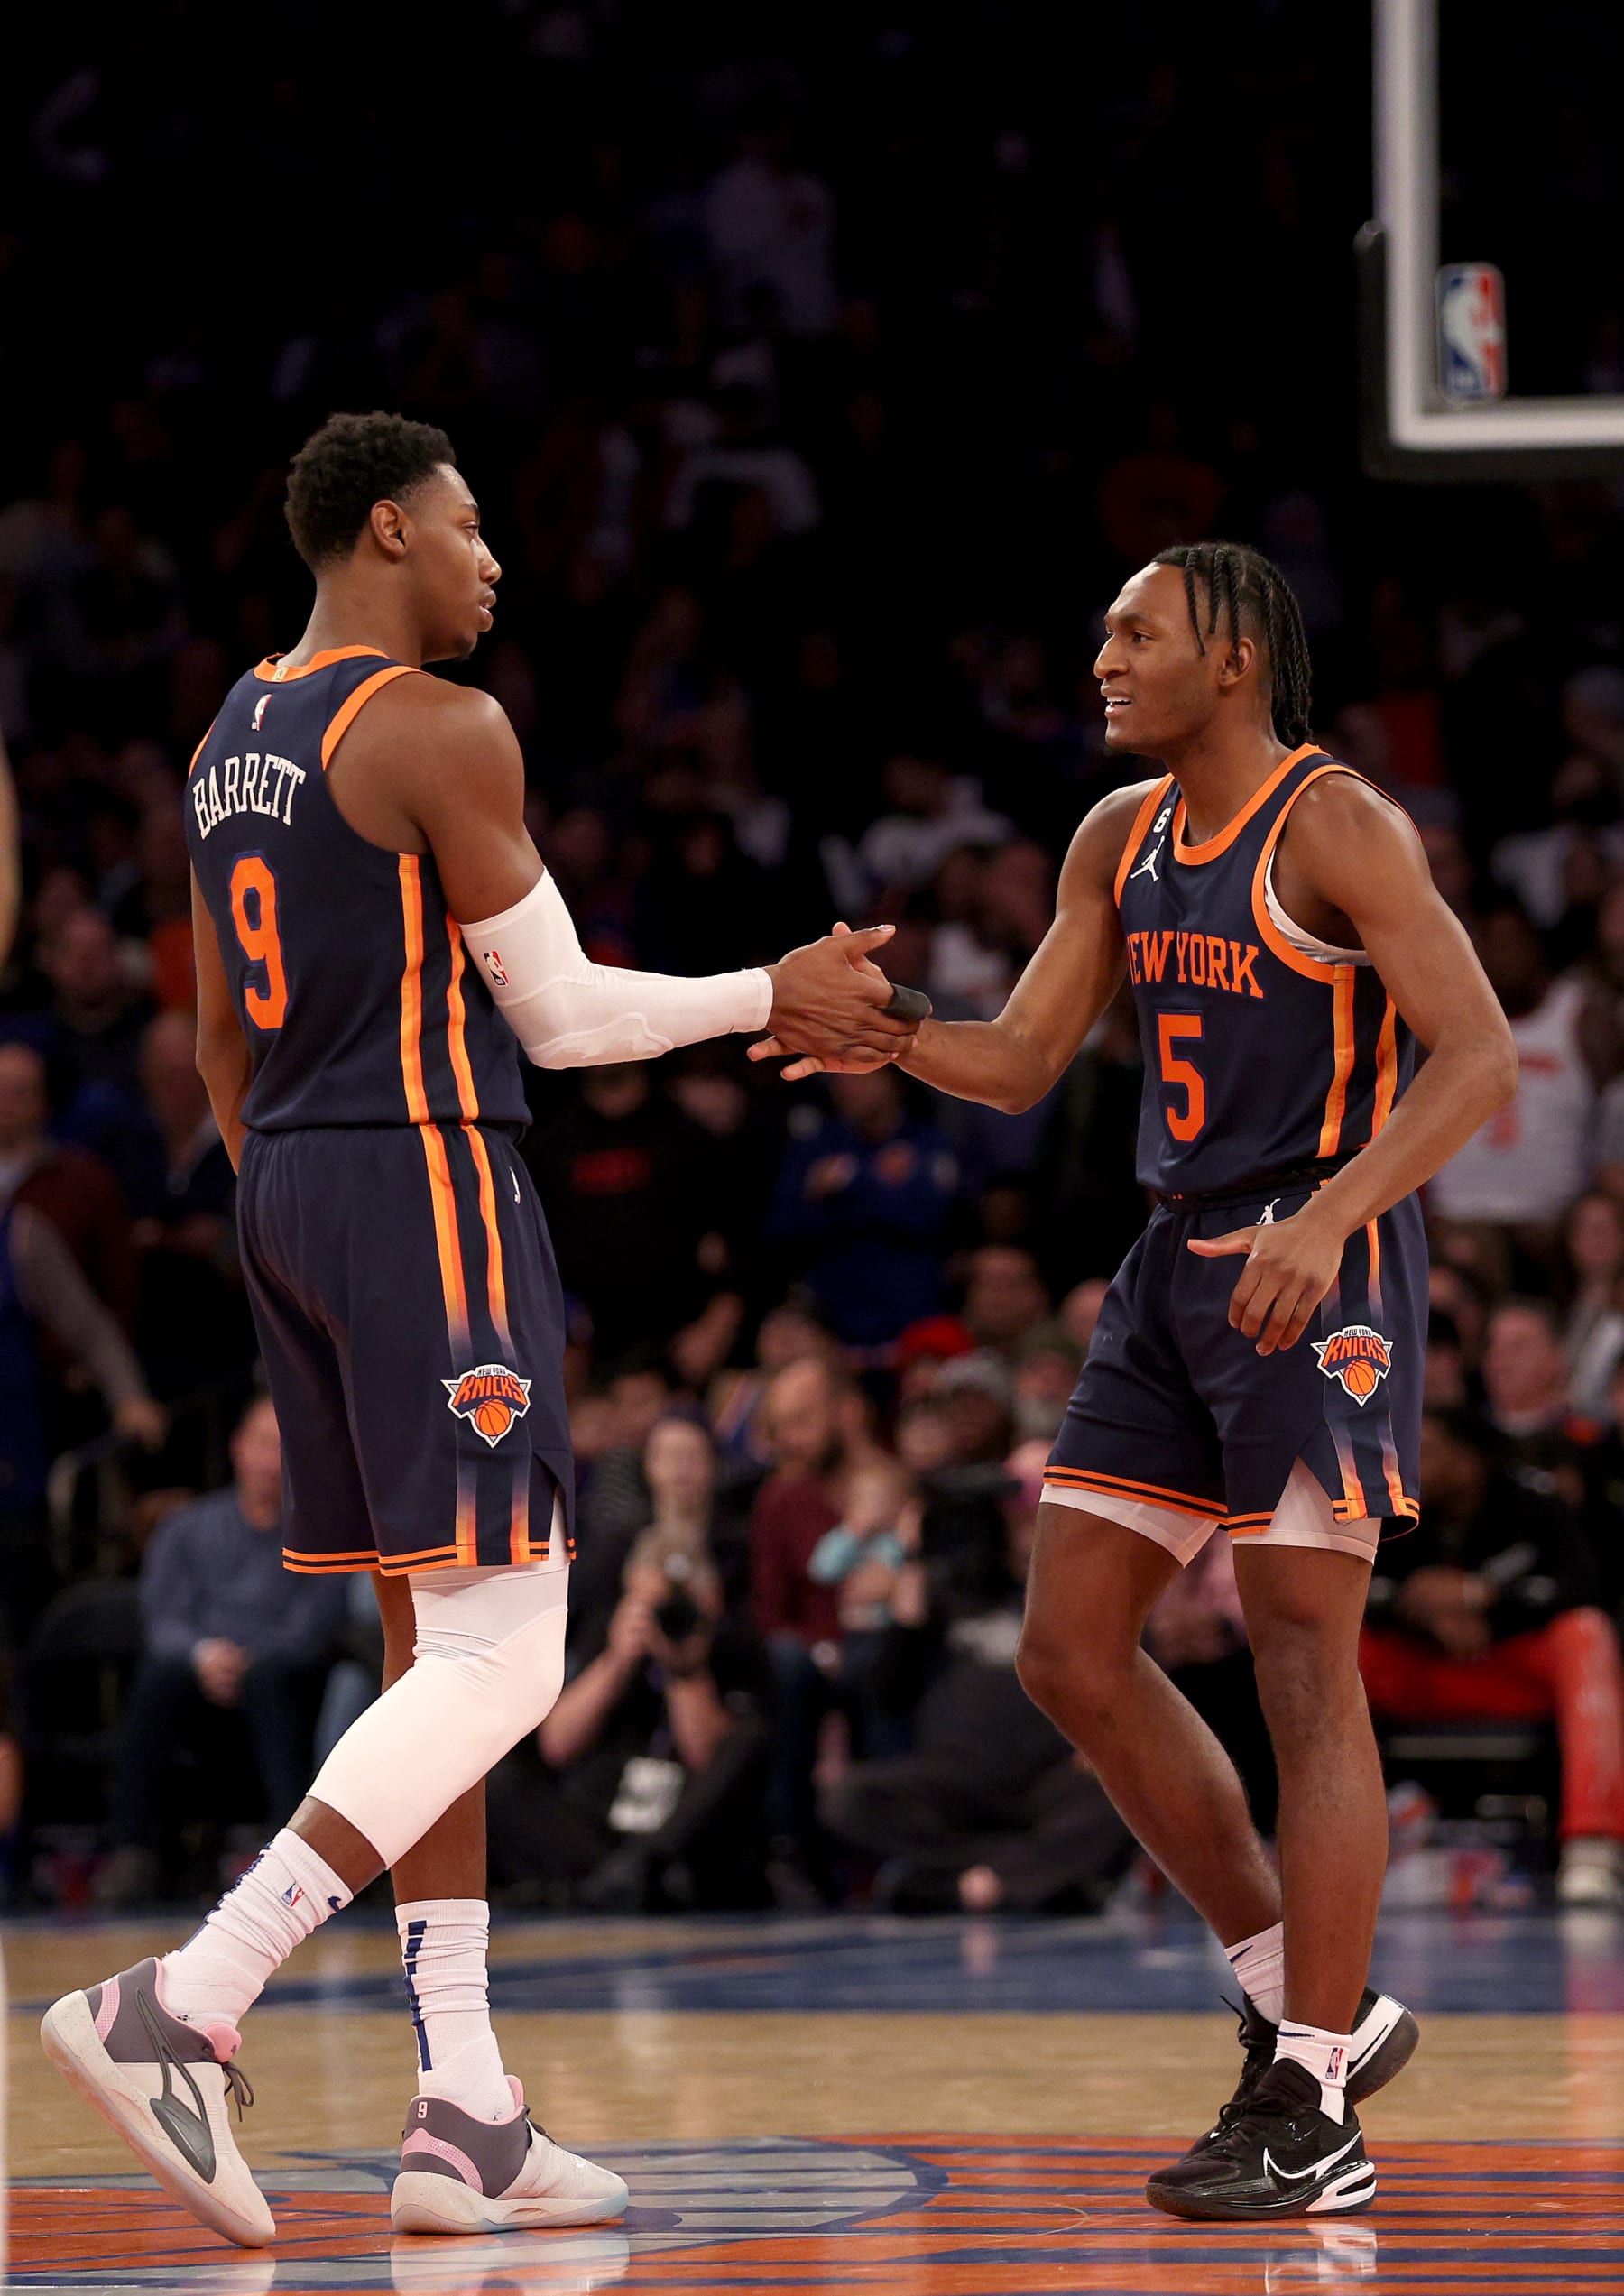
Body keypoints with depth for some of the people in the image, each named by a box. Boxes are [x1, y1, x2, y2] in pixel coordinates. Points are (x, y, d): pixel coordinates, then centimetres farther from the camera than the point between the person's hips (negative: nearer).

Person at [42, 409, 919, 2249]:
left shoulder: (232, 739, 15)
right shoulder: (440, 732, -12)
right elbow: (563, 1013, -9)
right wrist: (773, 1001, 5)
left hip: (289, 1195, 9)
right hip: (428, 1192, -9)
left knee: (436, 1651, 11)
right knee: (499, 1662, -8)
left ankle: (464, 2120, 9)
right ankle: (179, 2010, -19)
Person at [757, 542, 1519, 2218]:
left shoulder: (1336, 827, -13)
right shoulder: (1122, 839, 11)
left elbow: (1480, 1059, -19)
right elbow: (1023, 1061, 15)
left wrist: (1328, 1216, -32)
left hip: (1320, 1277, -9)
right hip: (1178, 1268, 9)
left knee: (1303, 1670, -8)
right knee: (1072, 1653, 5)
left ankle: (1312, 2118, -5)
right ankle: (1310, 2005, 16)